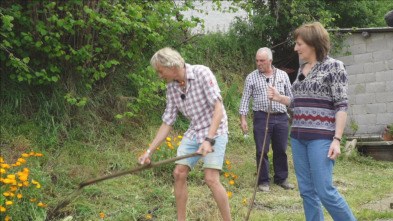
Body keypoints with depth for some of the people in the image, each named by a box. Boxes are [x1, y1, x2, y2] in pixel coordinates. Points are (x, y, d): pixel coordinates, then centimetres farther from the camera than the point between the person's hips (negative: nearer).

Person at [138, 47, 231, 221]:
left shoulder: (201, 73, -18)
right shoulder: (171, 88, 0)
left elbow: (218, 109, -23)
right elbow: (167, 123, 6)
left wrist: (208, 140, -31)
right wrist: (149, 151, 2)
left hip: (215, 131, -6)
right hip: (193, 133, 6)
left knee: (211, 179, -16)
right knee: (179, 173, -2)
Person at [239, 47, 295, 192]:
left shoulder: (283, 75, 11)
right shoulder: (251, 77, 5)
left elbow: (289, 96, 15)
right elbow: (245, 99, 4)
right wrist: (243, 119, -4)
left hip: (281, 118, 2)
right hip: (262, 118, -2)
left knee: (281, 151, 8)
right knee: (262, 151, 0)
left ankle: (281, 178, 22)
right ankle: (263, 181, 11)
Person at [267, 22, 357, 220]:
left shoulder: (333, 66, -6)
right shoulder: (302, 69, 14)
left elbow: (341, 105, -10)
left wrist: (337, 139, -17)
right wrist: (279, 98, 8)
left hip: (321, 137, -7)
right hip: (298, 137, 7)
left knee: (325, 191, -9)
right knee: (306, 191, 8)